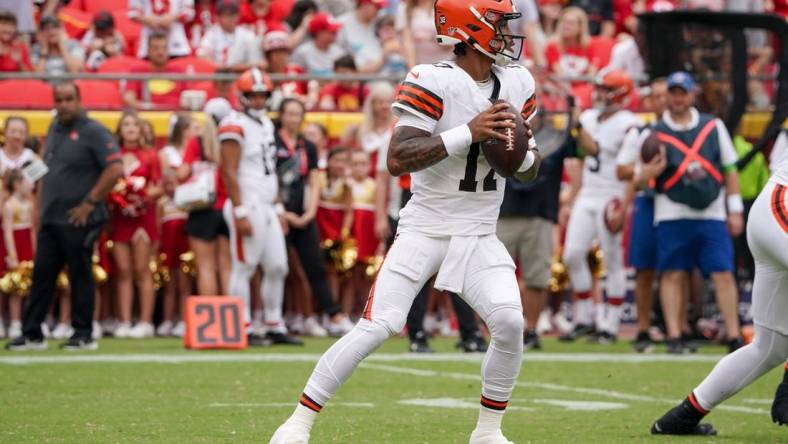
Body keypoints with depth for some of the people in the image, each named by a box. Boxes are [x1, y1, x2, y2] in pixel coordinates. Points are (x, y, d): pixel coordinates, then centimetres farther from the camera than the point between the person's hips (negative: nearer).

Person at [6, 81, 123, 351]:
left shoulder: (92, 132, -9)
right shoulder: (54, 130, 15)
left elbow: (115, 169, -17)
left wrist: (90, 203, -17)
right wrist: (42, 207, 16)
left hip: (78, 220, -7)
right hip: (50, 218, 7)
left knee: (80, 276, -1)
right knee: (41, 275, 7)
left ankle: (83, 335, 6)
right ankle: (31, 334, 11)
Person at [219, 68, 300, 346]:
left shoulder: (267, 124, 17)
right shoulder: (235, 126, -10)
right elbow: (230, 172, -15)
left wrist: (279, 209, 19)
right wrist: (240, 213, -20)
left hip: (268, 208, 9)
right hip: (248, 206, -9)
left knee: (277, 268, 8)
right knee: (244, 268, -5)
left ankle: (275, 327, 15)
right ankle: (244, 330, -2)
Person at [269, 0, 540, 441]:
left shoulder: (517, 83, 6)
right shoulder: (434, 82, -14)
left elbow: (530, 169, 17)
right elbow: (398, 159, -22)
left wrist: (520, 154, -7)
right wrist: (467, 133, -26)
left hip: (479, 237, 5)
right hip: (424, 229, -5)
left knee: (510, 322, -17)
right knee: (377, 328, -12)